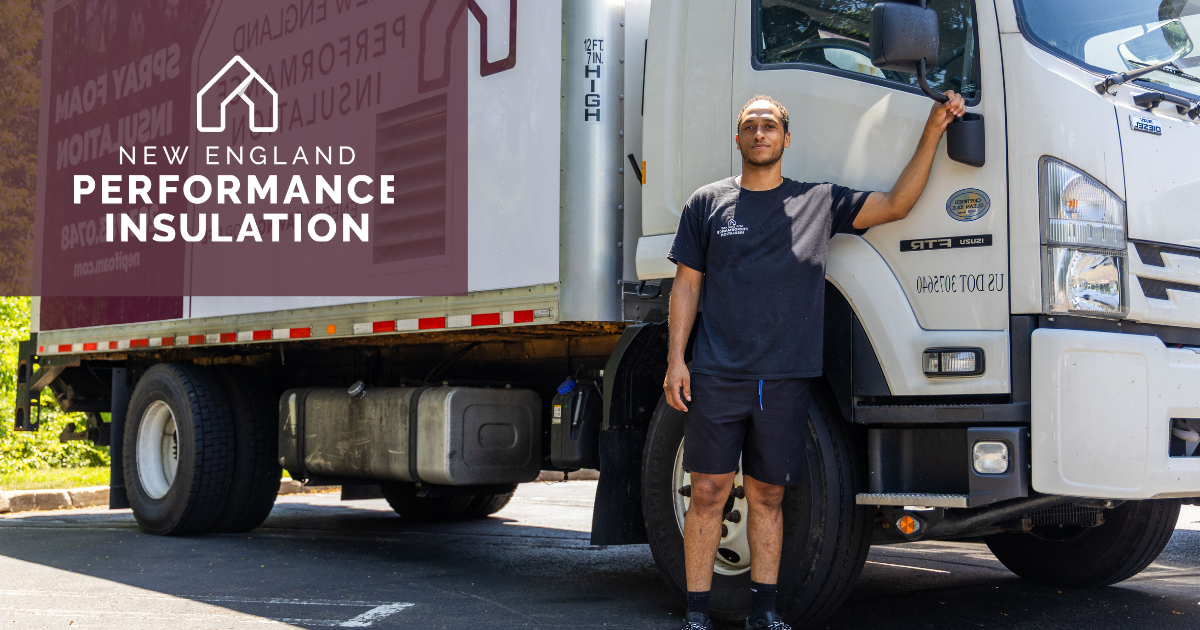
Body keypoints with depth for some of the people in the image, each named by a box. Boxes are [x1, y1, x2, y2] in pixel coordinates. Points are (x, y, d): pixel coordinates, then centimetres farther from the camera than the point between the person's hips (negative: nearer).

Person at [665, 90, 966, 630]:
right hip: (716, 377, -1)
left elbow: (896, 204, 5)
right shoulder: (707, 204, 10)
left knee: (768, 495, 8)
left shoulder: (820, 202, 11)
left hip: (785, 381, 1)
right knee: (709, 493, -1)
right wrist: (675, 358, 0)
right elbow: (686, 285, 9)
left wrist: (932, 131, -2)